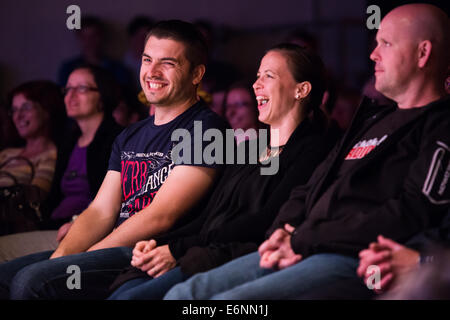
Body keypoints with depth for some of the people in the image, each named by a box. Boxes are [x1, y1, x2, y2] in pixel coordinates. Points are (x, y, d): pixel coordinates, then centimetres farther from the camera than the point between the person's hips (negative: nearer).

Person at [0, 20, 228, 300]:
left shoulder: (205, 129, -5)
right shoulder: (130, 136, 22)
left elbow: (160, 217, -13)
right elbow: (101, 211, 14)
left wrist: (83, 258, -11)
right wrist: (60, 256, -6)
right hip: (116, 253, 8)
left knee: (31, 281, -25)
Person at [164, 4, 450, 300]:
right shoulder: (374, 119, 27)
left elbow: (412, 215, -16)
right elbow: (310, 190, 29)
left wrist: (303, 241, -12)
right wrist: (282, 231, 4)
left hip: (354, 262, -9)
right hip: (302, 252, 9)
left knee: (224, 304, -29)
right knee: (183, 294, -6)